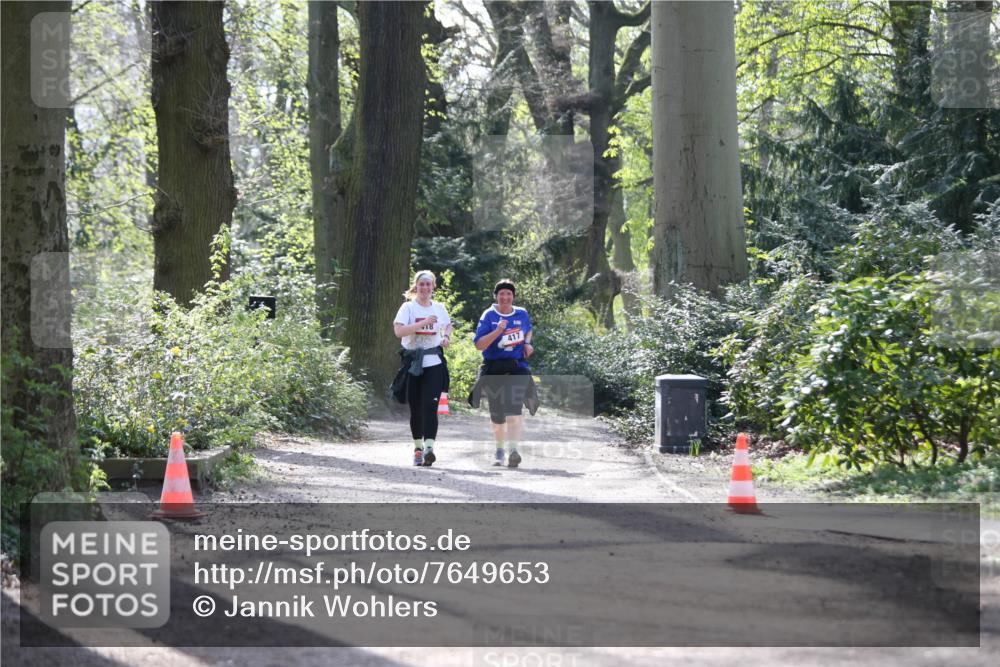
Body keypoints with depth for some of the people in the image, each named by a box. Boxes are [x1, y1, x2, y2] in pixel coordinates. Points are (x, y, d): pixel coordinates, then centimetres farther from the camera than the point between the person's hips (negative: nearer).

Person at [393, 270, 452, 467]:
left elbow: (448, 325, 30)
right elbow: (399, 331, -17)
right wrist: (423, 323, -22)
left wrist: (447, 337, 8)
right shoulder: (408, 308, -1)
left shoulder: (439, 308, 10)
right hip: (413, 363, -1)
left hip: (434, 363, 1)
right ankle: (418, 447, 24)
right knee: (415, 408, 7)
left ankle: (429, 448, -23)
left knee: (430, 405, -14)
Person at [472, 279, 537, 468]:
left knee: (513, 409, -20)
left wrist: (527, 343, 8)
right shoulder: (489, 316, -2)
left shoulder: (522, 314, 7)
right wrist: (498, 331, -22)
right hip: (494, 368, 0)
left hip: (517, 367, 0)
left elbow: (529, 330, 29)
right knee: (497, 414, 10)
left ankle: (513, 449, -30)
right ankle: (500, 449, 32)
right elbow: (479, 345, -11)